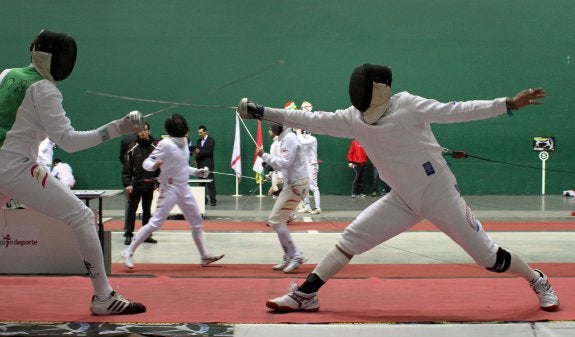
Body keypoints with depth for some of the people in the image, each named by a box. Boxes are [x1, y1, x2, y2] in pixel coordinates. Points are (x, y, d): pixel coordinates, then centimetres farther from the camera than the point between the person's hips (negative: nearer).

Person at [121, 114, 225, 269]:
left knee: (197, 222, 12)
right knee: (156, 223, -12)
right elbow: (146, 163, -17)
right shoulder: (165, 144, -17)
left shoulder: (184, 142, 7)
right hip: (170, 189, -8)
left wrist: (198, 172, 13)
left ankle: (205, 256, 23)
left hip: (184, 188, 8)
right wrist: (154, 165, -39)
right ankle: (129, 253, -6)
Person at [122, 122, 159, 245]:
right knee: (131, 209, -2)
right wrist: (127, 184, -12)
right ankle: (128, 235, 3)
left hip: (149, 185, 2)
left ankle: (147, 235, 18)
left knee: (147, 210, 11)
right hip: (135, 184, -2)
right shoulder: (132, 148, -1)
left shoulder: (155, 148, 4)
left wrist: (159, 182, 1)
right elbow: (126, 168, -3)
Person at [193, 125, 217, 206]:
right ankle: (203, 199, 11)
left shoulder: (211, 140, -3)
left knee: (210, 182, -9)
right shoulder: (199, 140, 17)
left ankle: (213, 200, -9)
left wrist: (199, 152, -17)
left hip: (208, 165, -7)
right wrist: (196, 160, 5)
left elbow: (210, 152, -12)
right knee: (201, 183, 6)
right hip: (200, 164, 7)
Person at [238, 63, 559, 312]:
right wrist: (262, 112, -6)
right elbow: (312, 120, -4)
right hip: (404, 199, 5)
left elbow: (456, 111, -23)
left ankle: (538, 281, 26)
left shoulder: (407, 104, -20)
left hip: (440, 194, -4)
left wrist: (509, 103, -29)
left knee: (487, 256, 1)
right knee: (351, 238, -1)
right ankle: (306, 294, 6)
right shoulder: (354, 118, -6)